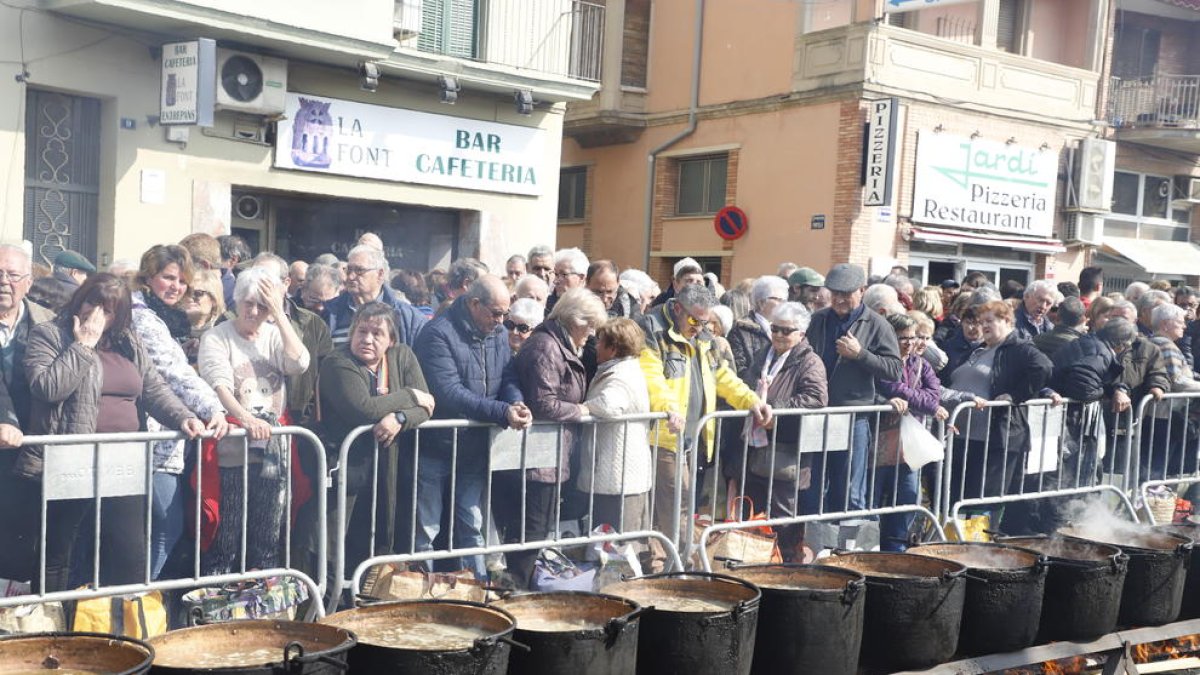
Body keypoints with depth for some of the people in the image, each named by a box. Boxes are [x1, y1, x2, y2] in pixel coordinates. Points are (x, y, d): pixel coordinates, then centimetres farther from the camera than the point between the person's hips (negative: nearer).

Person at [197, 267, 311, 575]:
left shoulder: (276, 336, 13)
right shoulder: (216, 338, 1)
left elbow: (299, 364, -7)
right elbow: (219, 385, -15)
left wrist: (279, 313, -6)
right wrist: (245, 418, -33)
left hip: (274, 452, 4)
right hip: (232, 453, -4)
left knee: (269, 541, 9)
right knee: (224, 541, -2)